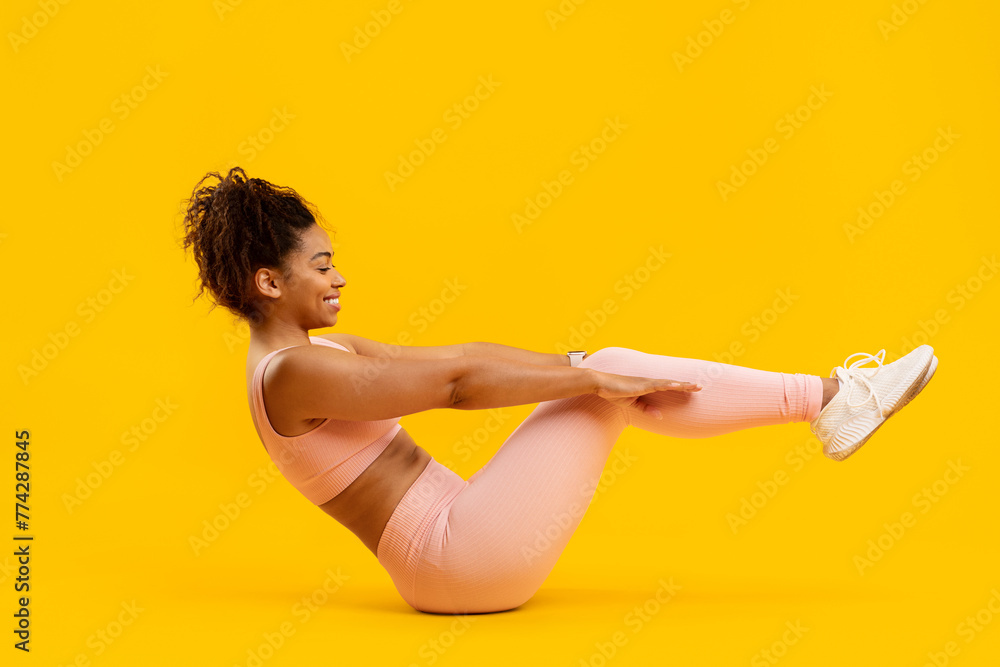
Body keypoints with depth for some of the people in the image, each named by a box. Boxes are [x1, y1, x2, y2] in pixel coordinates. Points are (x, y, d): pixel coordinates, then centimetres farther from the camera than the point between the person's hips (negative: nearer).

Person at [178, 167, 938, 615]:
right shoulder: (292, 372, -16)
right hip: (459, 560, -9)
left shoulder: (323, 351, 14)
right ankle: (826, 396, -5)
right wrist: (591, 377, -15)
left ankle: (821, 399, 2)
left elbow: (453, 357, 11)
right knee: (611, 377, -12)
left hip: (459, 547, 9)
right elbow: (455, 383, -19)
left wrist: (575, 364, 6)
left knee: (609, 372, 0)